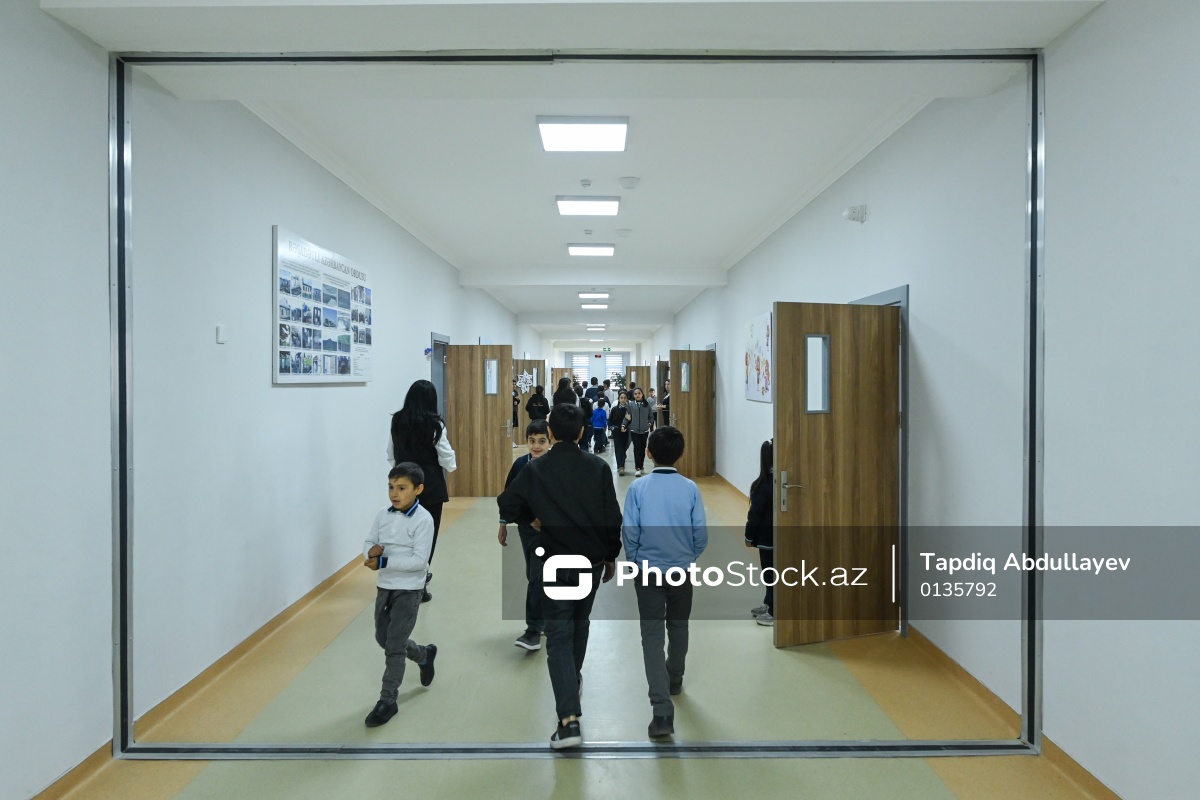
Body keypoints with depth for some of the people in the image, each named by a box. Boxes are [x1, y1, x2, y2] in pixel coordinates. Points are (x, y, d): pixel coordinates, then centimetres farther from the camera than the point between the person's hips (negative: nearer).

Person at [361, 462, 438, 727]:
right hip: (384, 587, 7)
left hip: (408, 590, -7)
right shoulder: (382, 516, 0)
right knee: (383, 639, 20)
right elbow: (368, 543, 5)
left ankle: (387, 701, 15)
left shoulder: (423, 519, -18)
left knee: (394, 646, -1)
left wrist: (383, 562, -27)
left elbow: (419, 560, -22)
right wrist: (371, 552, -19)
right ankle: (424, 655, 45)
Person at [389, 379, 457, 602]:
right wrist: (452, 465, 10)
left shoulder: (397, 421, 1)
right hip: (430, 485, -5)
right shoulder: (434, 424, -14)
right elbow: (447, 458, -11)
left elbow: (391, 455, 10)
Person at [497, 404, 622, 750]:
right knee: (580, 622, 25)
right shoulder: (598, 467, -5)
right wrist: (611, 556, 10)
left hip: (556, 561, -3)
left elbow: (507, 506, -3)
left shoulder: (535, 469, -9)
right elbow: (613, 517, -3)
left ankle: (569, 719, -10)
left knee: (558, 635, 0)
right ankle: (573, 678, 46)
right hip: (592, 560, 3)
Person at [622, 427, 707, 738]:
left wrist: (636, 561, 7)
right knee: (678, 628, 23)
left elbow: (629, 532, -11)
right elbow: (701, 534, -7)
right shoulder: (690, 488, -9)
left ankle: (663, 711, -8)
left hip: (648, 571, -2)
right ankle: (674, 680, 44)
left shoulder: (638, 488, -12)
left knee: (652, 636, 0)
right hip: (682, 570, 2)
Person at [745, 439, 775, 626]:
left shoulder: (763, 484, -19)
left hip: (767, 537, -7)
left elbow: (756, 513, -15)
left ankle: (775, 613, 12)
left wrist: (749, 536, -5)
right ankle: (769, 605, 33)